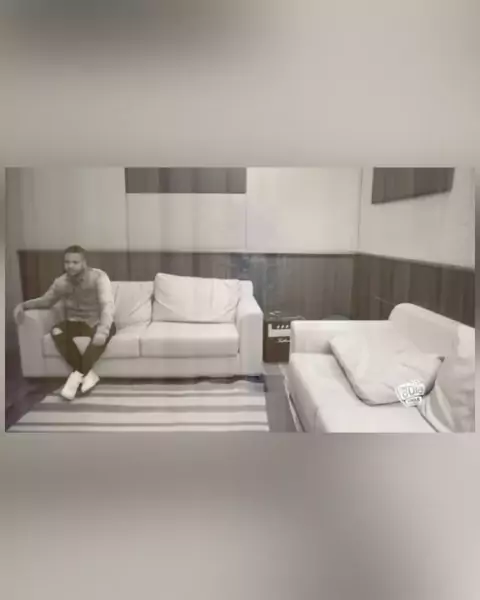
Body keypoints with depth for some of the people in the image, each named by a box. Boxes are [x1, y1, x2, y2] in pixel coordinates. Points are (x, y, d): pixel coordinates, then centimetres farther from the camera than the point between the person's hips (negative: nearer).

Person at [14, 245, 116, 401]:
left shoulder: (98, 277, -19)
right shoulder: (61, 282, -3)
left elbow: (108, 305, -33)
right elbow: (46, 300, 15)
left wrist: (102, 330, -52)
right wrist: (24, 305, -6)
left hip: (97, 322, -4)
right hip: (75, 323, 4)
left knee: (108, 330, -38)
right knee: (56, 331, -28)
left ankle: (78, 374, -30)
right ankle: (88, 373, -25)